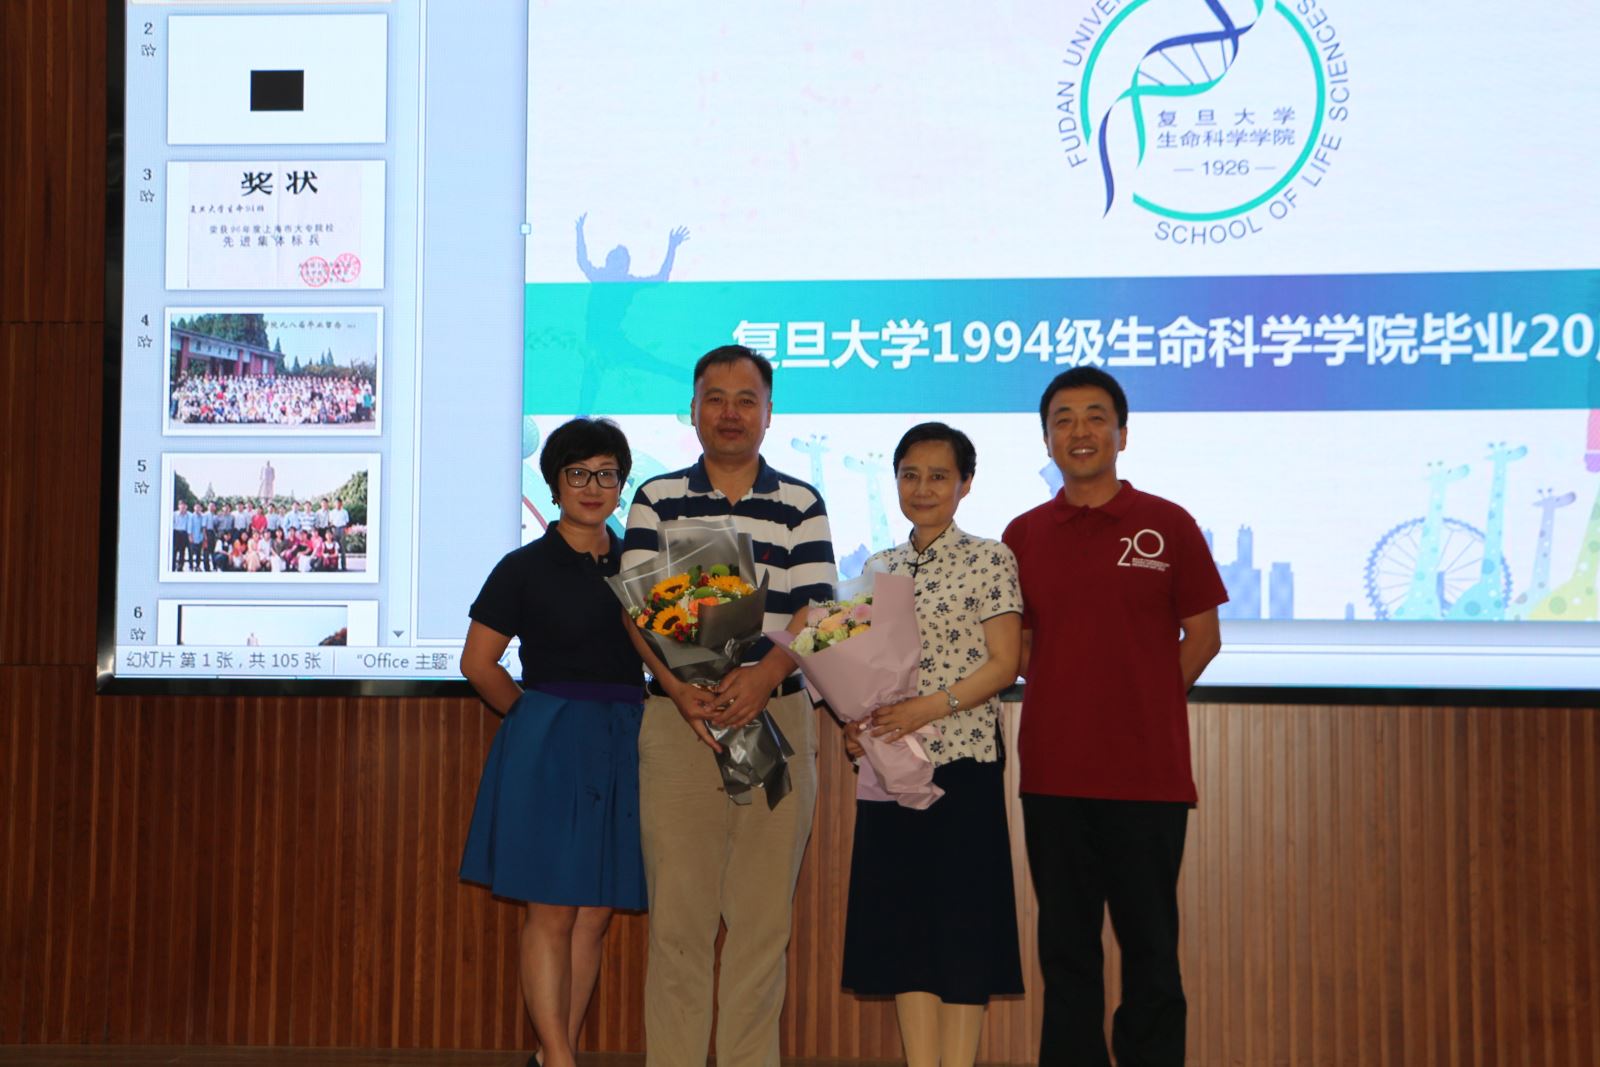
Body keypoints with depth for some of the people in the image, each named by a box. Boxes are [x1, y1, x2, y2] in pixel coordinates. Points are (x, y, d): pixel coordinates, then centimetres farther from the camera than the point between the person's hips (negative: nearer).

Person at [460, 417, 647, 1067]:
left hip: (624, 747, 5)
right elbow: (477, 661, 2)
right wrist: (538, 716, 0)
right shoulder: (526, 568, 0)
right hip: (549, 746, -4)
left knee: (595, 915, 7)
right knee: (551, 912, -3)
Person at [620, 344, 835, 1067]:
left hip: (777, 713, 1)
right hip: (677, 717, 0)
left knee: (764, 911, 4)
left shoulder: (801, 506, 9)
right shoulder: (656, 499, 9)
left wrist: (762, 675, -19)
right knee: (677, 911, 0)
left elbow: (814, 611, -1)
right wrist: (679, 684, -17)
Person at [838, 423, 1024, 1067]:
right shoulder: (878, 568, 13)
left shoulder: (988, 560, -2)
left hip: (963, 759, -5)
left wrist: (932, 706, -20)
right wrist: (854, 722, -3)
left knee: (962, 916, -2)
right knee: (902, 916, 7)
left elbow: (1004, 663, -8)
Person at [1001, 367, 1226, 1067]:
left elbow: (1203, 636, 4)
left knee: (1150, 945, 4)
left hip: (1148, 772, -2)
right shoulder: (1024, 535, 8)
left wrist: (1143, 701, -2)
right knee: (1065, 945, 10)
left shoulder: (1167, 526, 1)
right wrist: (1068, 695, 1)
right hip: (1053, 771, 2)